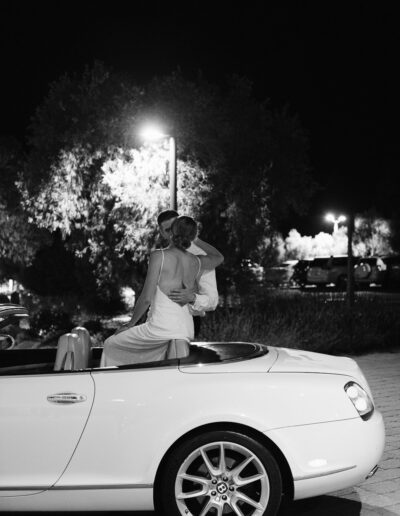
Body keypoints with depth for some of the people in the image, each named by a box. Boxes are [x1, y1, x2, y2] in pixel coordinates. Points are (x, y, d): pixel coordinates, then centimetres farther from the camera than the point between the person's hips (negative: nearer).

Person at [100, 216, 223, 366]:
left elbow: (147, 298, -12)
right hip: (186, 330, 6)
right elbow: (219, 257, 28)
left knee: (111, 345, 16)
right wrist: (195, 239, 29)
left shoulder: (159, 256, -10)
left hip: (161, 327, -6)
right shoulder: (197, 262, 4)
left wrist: (130, 324, 2)